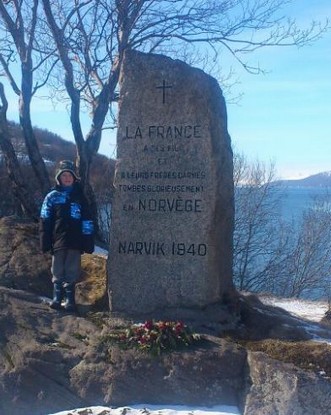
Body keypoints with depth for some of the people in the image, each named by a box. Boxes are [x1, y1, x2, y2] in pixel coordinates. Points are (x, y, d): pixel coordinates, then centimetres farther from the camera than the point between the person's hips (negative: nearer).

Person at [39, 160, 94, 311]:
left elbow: (87, 221, 6)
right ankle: (57, 297, 12)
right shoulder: (52, 196, 4)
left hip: (75, 242, 0)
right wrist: (45, 242, -4)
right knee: (58, 272, 5)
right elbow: (45, 221, 2)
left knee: (72, 272, 3)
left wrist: (88, 242, 0)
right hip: (58, 241, 0)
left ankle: (70, 299, 11)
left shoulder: (79, 196, 7)